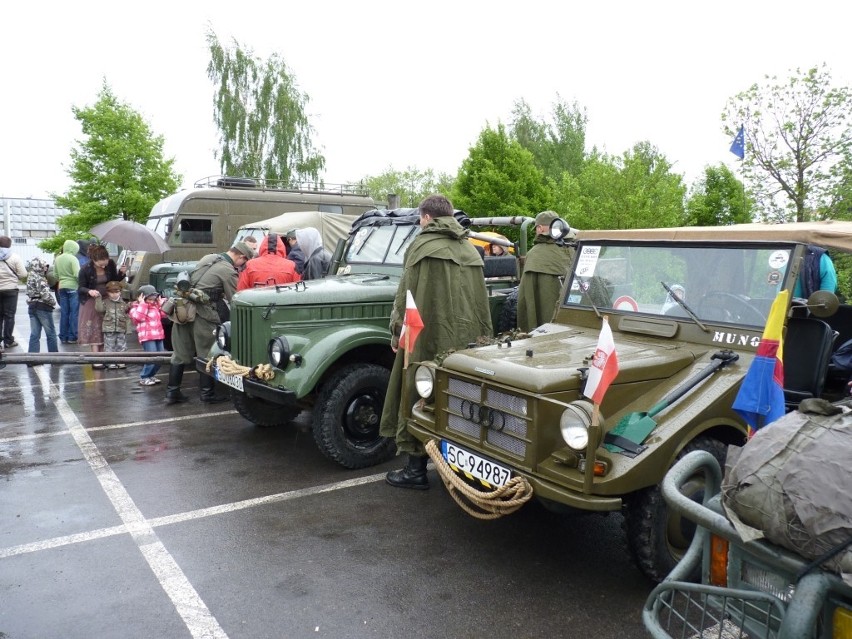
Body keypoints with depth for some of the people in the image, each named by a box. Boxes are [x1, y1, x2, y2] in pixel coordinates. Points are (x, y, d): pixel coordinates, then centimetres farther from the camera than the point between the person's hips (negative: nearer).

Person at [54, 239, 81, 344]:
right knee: (74, 313, -2)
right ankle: (72, 337, -2)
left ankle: (63, 337, 13)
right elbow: (77, 274, -19)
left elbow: (55, 275, 14)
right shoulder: (73, 259, -11)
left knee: (64, 313, 10)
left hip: (62, 288, 7)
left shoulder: (57, 259, 10)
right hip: (73, 287, -6)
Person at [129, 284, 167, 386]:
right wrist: (142, 304, -15)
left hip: (158, 335, 7)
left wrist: (161, 304, 11)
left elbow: (163, 315, 17)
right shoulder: (136, 307, -2)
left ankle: (150, 376, 22)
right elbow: (139, 317, -20)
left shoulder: (155, 305, 17)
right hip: (147, 336, -7)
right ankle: (143, 378, -1)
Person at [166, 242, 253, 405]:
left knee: (180, 353, 13)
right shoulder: (228, 271, -9)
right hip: (202, 313, -8)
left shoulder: (208, 257, 14)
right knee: (207, 354, 5)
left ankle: (172, 392, 16)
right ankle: (207, 394, 12)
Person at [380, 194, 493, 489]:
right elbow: (481, 299, 12)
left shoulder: (423, 245, -5)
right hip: (466, 338, 6)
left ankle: (417, 469, 8)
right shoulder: (470, 249, 13)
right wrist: (482, 337, 16)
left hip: (429, 336, -6)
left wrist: (397, 330, -1)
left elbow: (407, 294, -9)